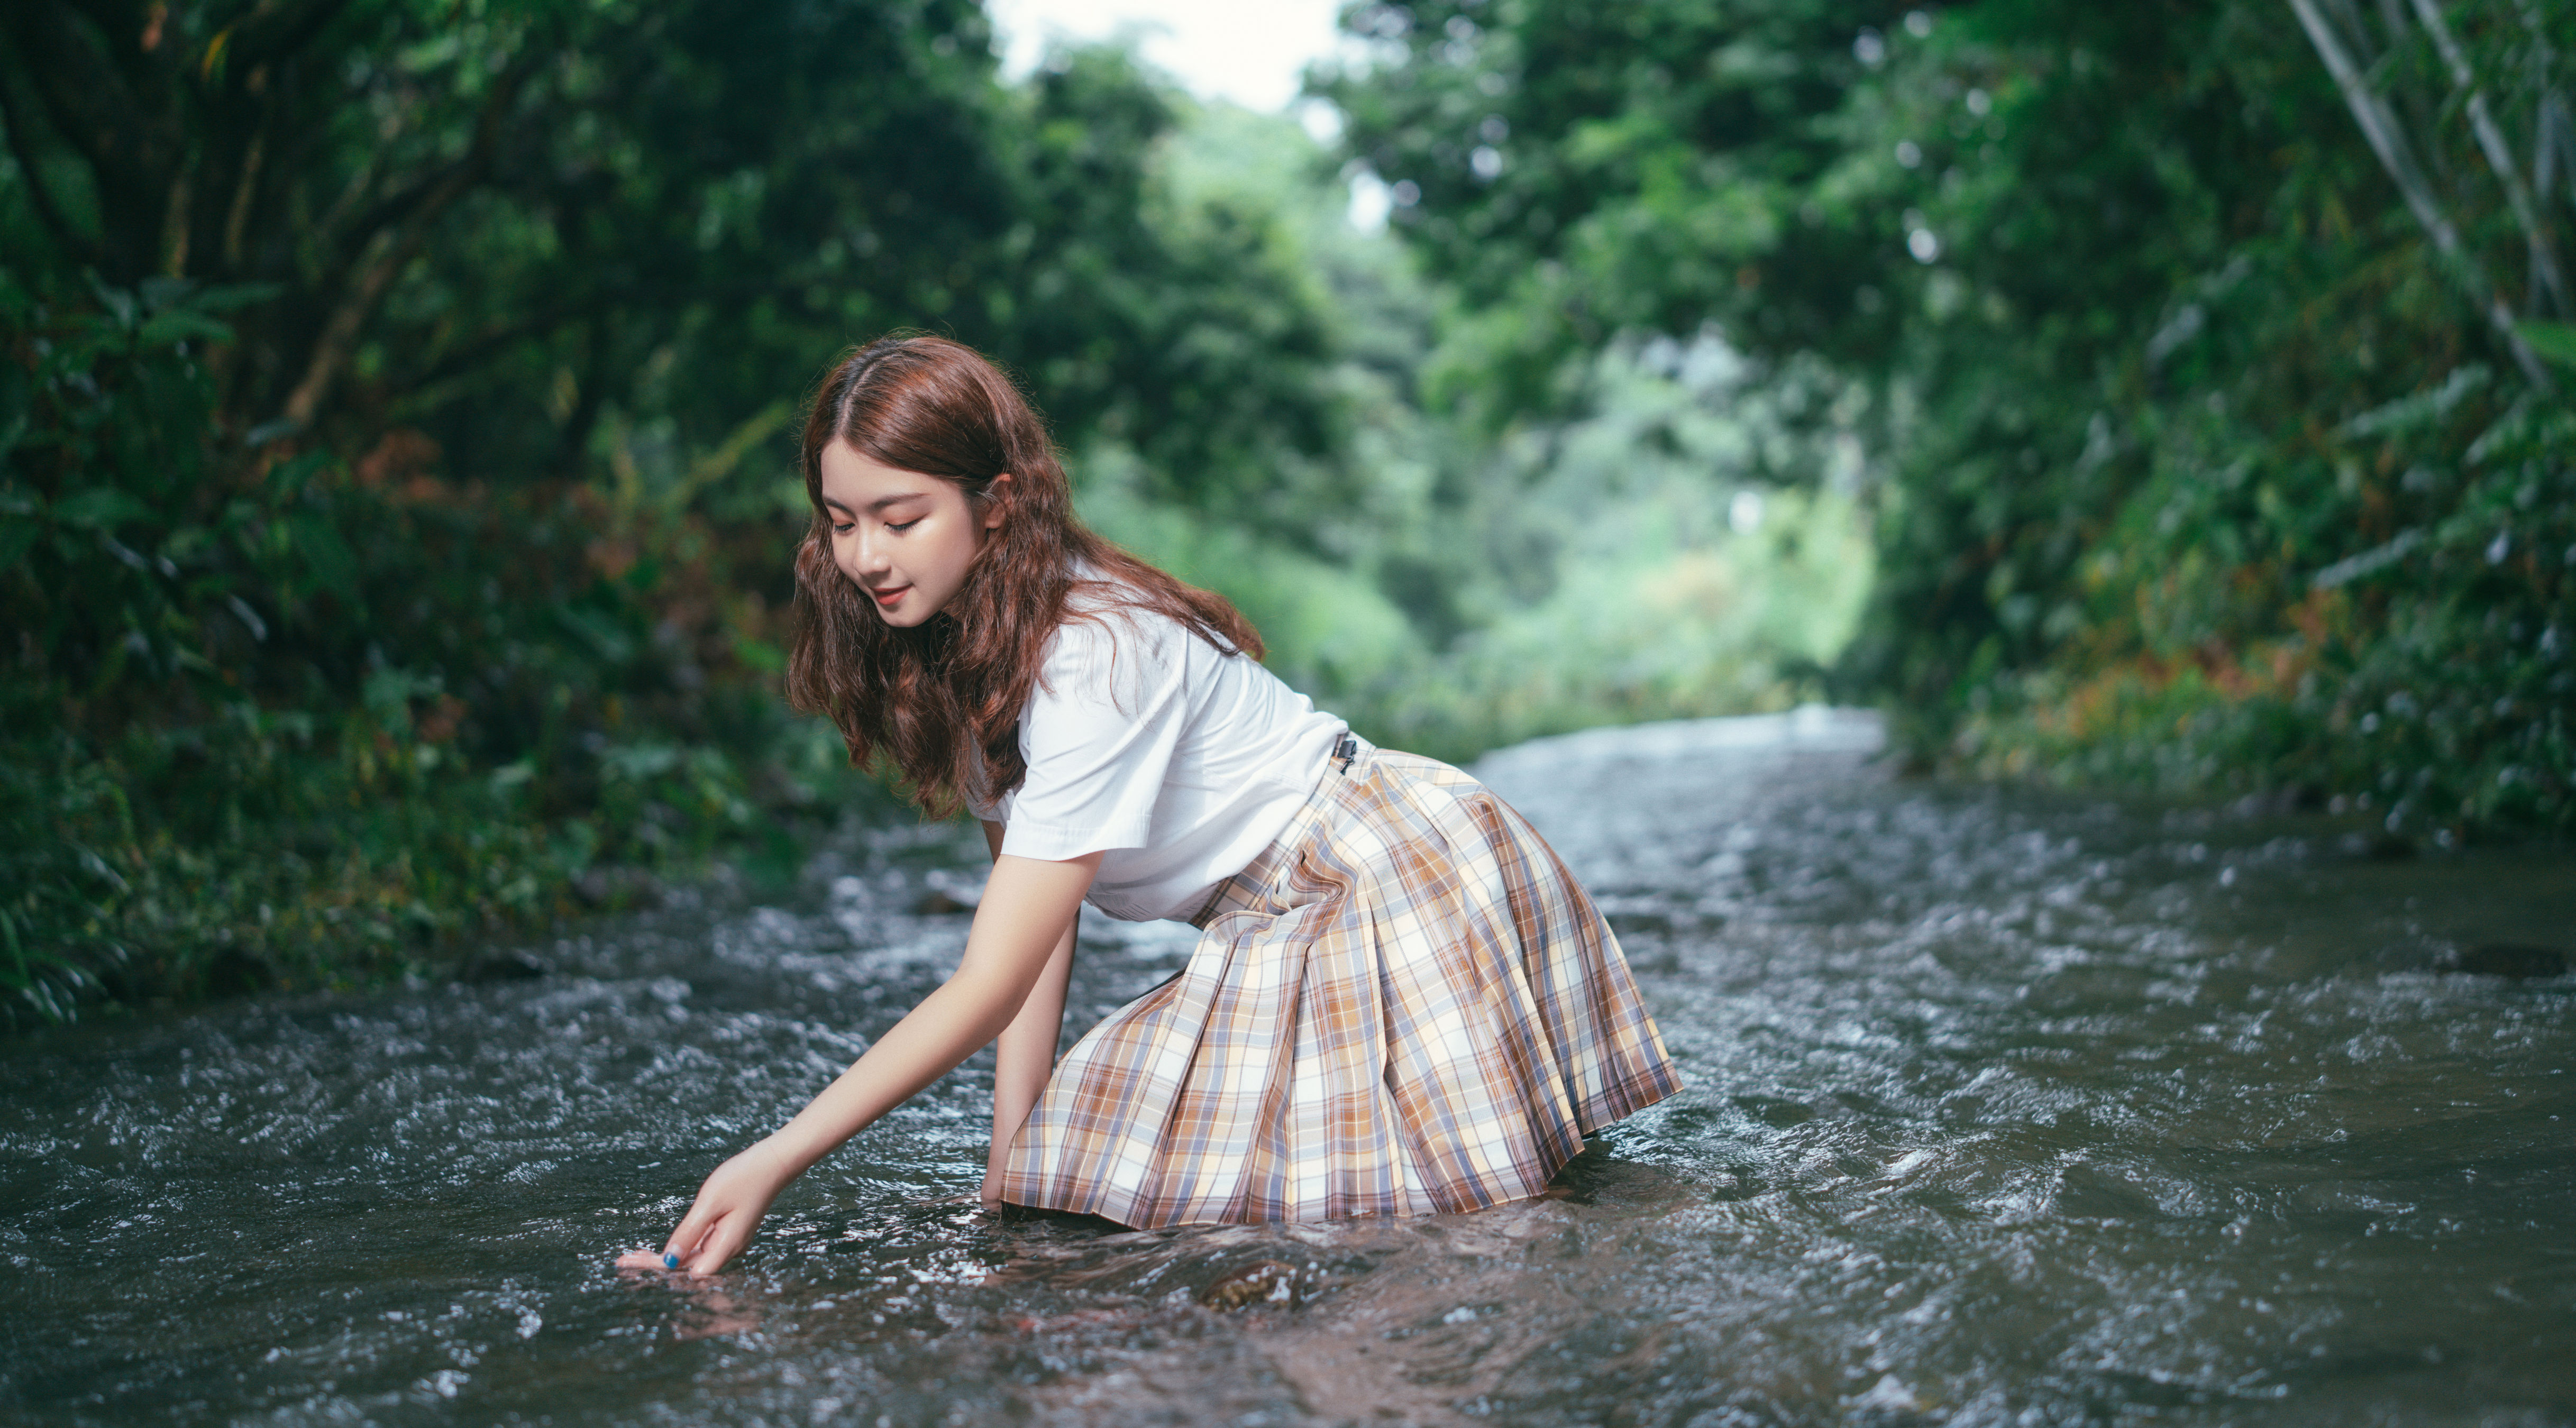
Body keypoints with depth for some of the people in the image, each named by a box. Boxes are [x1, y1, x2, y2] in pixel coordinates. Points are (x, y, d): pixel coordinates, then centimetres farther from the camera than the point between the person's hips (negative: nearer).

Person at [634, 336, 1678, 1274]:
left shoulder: (1094, 656, -28)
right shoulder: (956, 649, -1)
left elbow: (991, 983, -30)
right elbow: (1029, 902, -1)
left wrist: (776, 1162, -31)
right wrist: (1015, 1154, -7)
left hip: (1389, 879, -8)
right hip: (1271, 929, 8)